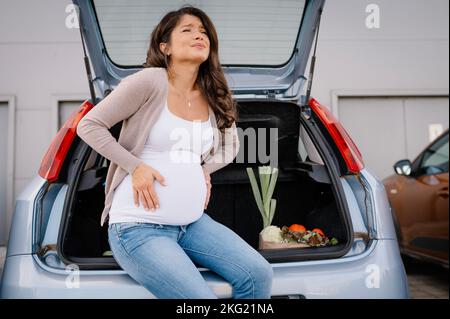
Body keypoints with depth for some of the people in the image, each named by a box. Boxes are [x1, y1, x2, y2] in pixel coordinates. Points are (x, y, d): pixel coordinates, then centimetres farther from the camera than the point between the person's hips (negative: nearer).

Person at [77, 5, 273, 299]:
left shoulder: (215, 96, 7)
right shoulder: (149, 81, -11)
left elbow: (230, 146, 25)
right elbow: (89, 125, -6)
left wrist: (204, 170, 6)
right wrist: (135, 166, -15)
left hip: (193, 221, 6)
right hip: (138, 226, -5)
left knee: (259, 275, -11)